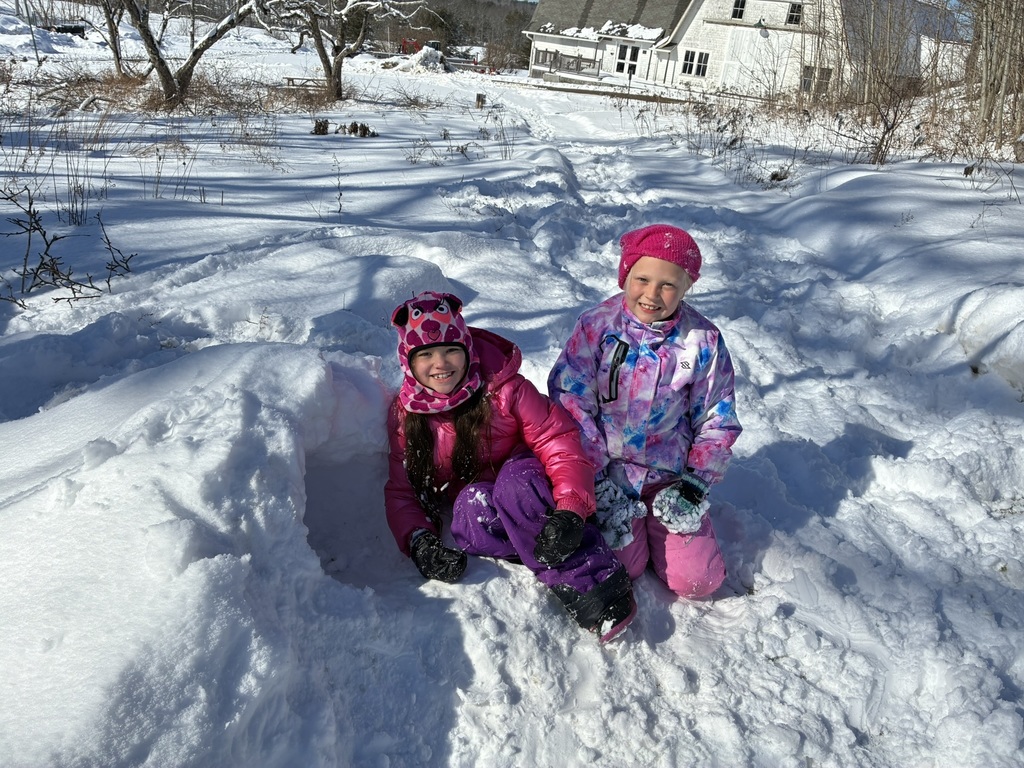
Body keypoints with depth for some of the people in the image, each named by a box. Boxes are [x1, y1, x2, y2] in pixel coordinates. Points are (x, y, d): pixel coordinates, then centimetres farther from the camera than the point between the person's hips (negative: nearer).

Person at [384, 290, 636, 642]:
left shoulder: (504, 389, -12)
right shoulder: (404, 416, -2)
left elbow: (560, 443, -18)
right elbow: (401, 492, -1)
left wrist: (569, 510, -35)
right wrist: (419, 541, -21)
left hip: (525, 495, -2)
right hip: (471, 511, 2)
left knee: (518, 476, -36)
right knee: (473, 502, -33)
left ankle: (602, 584, -34)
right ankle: (576, 583, -34)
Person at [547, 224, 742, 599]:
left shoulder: (703, 340, -6)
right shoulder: (596, 326, -10)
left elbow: (717, 420, 3)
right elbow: (570, 404, -10)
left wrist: (696, 483, -7)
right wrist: (596, 482, -14)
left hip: (671, 475, 2)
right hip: (608, 470, -1)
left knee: (696, 580, -6)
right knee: (622, 565, -15)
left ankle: (656, 523, 22)